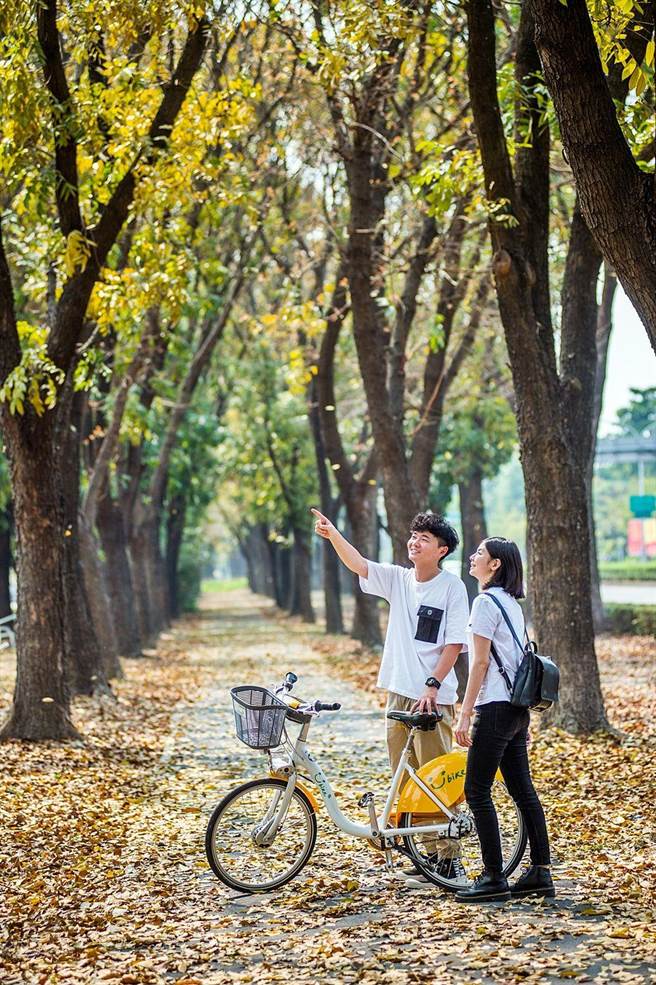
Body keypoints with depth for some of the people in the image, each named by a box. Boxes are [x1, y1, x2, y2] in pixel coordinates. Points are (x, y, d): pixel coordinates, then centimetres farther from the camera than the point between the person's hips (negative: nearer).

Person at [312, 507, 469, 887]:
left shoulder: (452, 586, -5)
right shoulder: (397, 579, 9)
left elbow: (455, 644, -8)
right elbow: (358, 564, -3)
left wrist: (432, 686, -15)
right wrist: (333, 535, -20)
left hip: (434, 697, -6)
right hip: (399, 693, 6)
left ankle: (450, 859, 2)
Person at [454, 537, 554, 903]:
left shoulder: (486, 602, -11)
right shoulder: (512, 603, 16)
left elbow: (480, 662, -15)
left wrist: (465, 714, -14)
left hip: (495, 708, -9)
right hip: (518, 708, 9)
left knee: (477, 791, -4)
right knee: (523, 789, 10)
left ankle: (494, 878, -3)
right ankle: (541, 873, 12)